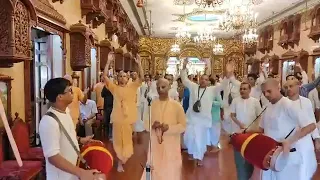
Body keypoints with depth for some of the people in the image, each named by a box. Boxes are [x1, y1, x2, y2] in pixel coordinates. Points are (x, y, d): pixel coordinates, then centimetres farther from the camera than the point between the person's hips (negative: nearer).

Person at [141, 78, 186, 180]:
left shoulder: (177, 105, -6)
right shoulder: (151, 105, 3)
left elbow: (183, 126, -5)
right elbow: (146, 123, 6)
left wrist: (169, 128, -20)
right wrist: (152, 125, -15)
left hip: (171, 145, -2)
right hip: (155, 144, 2)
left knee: (171, 171, 7)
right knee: (154, 171, 10)